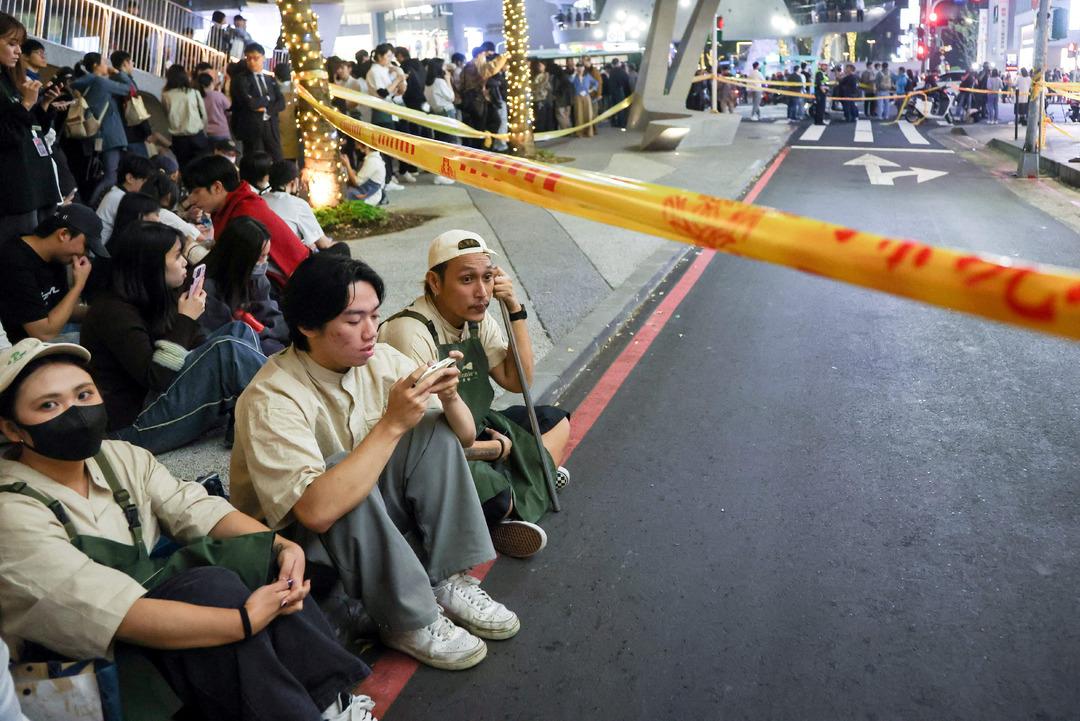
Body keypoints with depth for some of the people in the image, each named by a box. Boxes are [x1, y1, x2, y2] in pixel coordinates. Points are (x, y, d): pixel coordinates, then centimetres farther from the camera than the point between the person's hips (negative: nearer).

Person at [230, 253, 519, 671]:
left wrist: (449, 398, -25)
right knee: (342, 467, -34)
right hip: (293, 536, -6)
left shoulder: (379, 360, -8)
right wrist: (392, 424, -38)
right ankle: (409, 622, -19)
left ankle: (448, 582, -10)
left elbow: (465, 436, -3)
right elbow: (317, 510, -40)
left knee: (435, 430, -13)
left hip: (370, 524, 6)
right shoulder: (271, 400, -27)